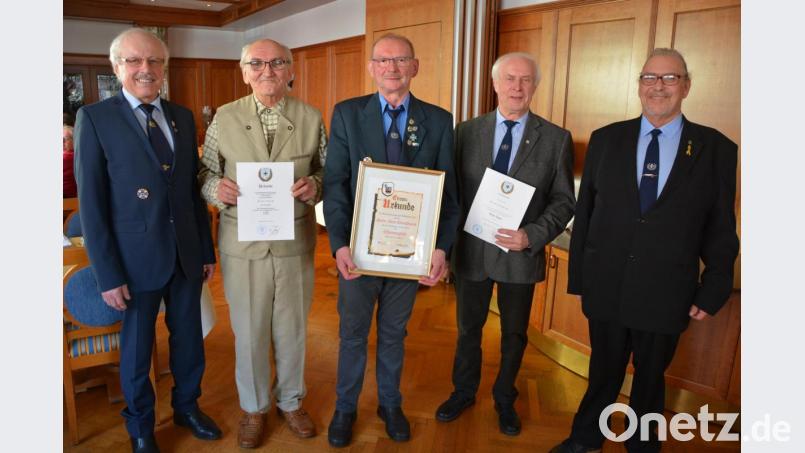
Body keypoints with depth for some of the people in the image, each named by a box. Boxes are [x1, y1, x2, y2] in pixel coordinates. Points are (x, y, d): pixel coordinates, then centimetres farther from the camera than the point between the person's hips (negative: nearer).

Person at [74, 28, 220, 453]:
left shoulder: (183, 117, 6)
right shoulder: (95, 118, -8)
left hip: (186, 253, 4)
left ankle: (187, 406, 40)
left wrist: (207, 249, 9)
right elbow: (91, 203, -9)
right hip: (136, 256, -4)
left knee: (189, 338, 16)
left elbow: (194, 188, 9)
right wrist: (108, 274, -11)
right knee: (137, 347, 13)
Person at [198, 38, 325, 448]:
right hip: (242, 244, 0)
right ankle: (253, 407, 36)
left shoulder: (311, 118, -1)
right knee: (249, 331, 13)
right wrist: (217, 188, -19)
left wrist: (314, 185, -18)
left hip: (295, 241, 1)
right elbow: (205, 173, 3)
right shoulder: (224, 118, -2)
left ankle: (291, 400, 39)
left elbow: (328, 172, 4)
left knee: (292, 329, 15)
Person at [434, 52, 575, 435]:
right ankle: (464, 392, 43)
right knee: (468, 329, 19)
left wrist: (532, 236, -19)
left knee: (514, 335, 17)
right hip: (471, 250, 1)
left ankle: (504, 400, 41)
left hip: (521, 255, 0)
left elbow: (563, 200, -5)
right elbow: (452, 189, 0)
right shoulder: (466, 132, -2)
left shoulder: (556, 139, -5)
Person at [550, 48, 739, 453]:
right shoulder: (605, 140, 0)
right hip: (606, 287, 1)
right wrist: (578, 277, 2)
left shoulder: (716, 149, -3)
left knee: (650, 376, 18)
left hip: (665, 295, -1)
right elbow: (584, 214, 2)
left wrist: (713, 293, -2)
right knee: (603, 371, 17)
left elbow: (721, 230, 0)